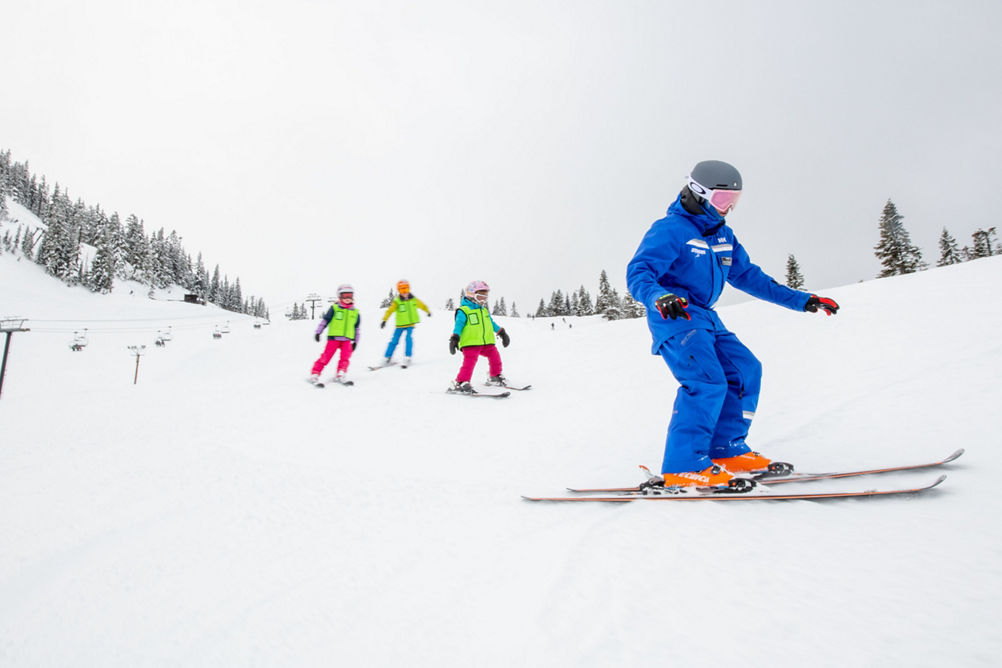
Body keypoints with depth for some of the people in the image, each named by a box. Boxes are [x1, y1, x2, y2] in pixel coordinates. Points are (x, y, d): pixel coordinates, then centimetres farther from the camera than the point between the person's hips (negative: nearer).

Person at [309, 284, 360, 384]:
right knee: (326, 356, -6)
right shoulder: (334, 308, 2)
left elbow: (356, 328, 20)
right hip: (333, 338, -3)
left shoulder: (355, 312, 13)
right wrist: (318, 332, -3)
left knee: (345, 357, -14)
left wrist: (355, 341, 19)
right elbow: (325, 320, 3)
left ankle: (340, 375, -7)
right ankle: (315, 374, 1)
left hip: (347, 340, 3)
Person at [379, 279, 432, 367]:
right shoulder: (397, 302, -12)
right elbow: (389, 311, -23)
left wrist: (428, 312, 31)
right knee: (394, 341, 1)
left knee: (409, 339, -16)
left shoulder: (414, 299, -2)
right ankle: (387, 358, 13)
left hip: (410, 324, 1)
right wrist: (384, 320, -36)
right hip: (400, 325, -1)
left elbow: (422, 305, 16)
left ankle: (407, 358, -10)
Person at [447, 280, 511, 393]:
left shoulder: (484, 311, 23)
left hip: (486, 342, 8)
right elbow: (458, 325, -11)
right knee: (470, 361, -21)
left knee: (495, 356, 11)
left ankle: (495, 377, 32)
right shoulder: (463, 311, -2)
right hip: (470, 343, -8)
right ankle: (459, 383, -21)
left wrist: (501, 332, 32)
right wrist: (454, 338, -23)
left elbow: (491, 323, 32)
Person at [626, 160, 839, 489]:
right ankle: (683, 467, -19)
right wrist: (659, 298, -45)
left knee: (745, 369, 5)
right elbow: (638, 273, -22)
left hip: (705, 318, 9)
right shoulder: (670, 230, -11)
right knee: (707, 382, -23)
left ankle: (726, 451, 13)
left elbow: (748, 275, 22)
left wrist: (801, 300, 20)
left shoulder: (723, 236, 16)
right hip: (673, 317, -9)